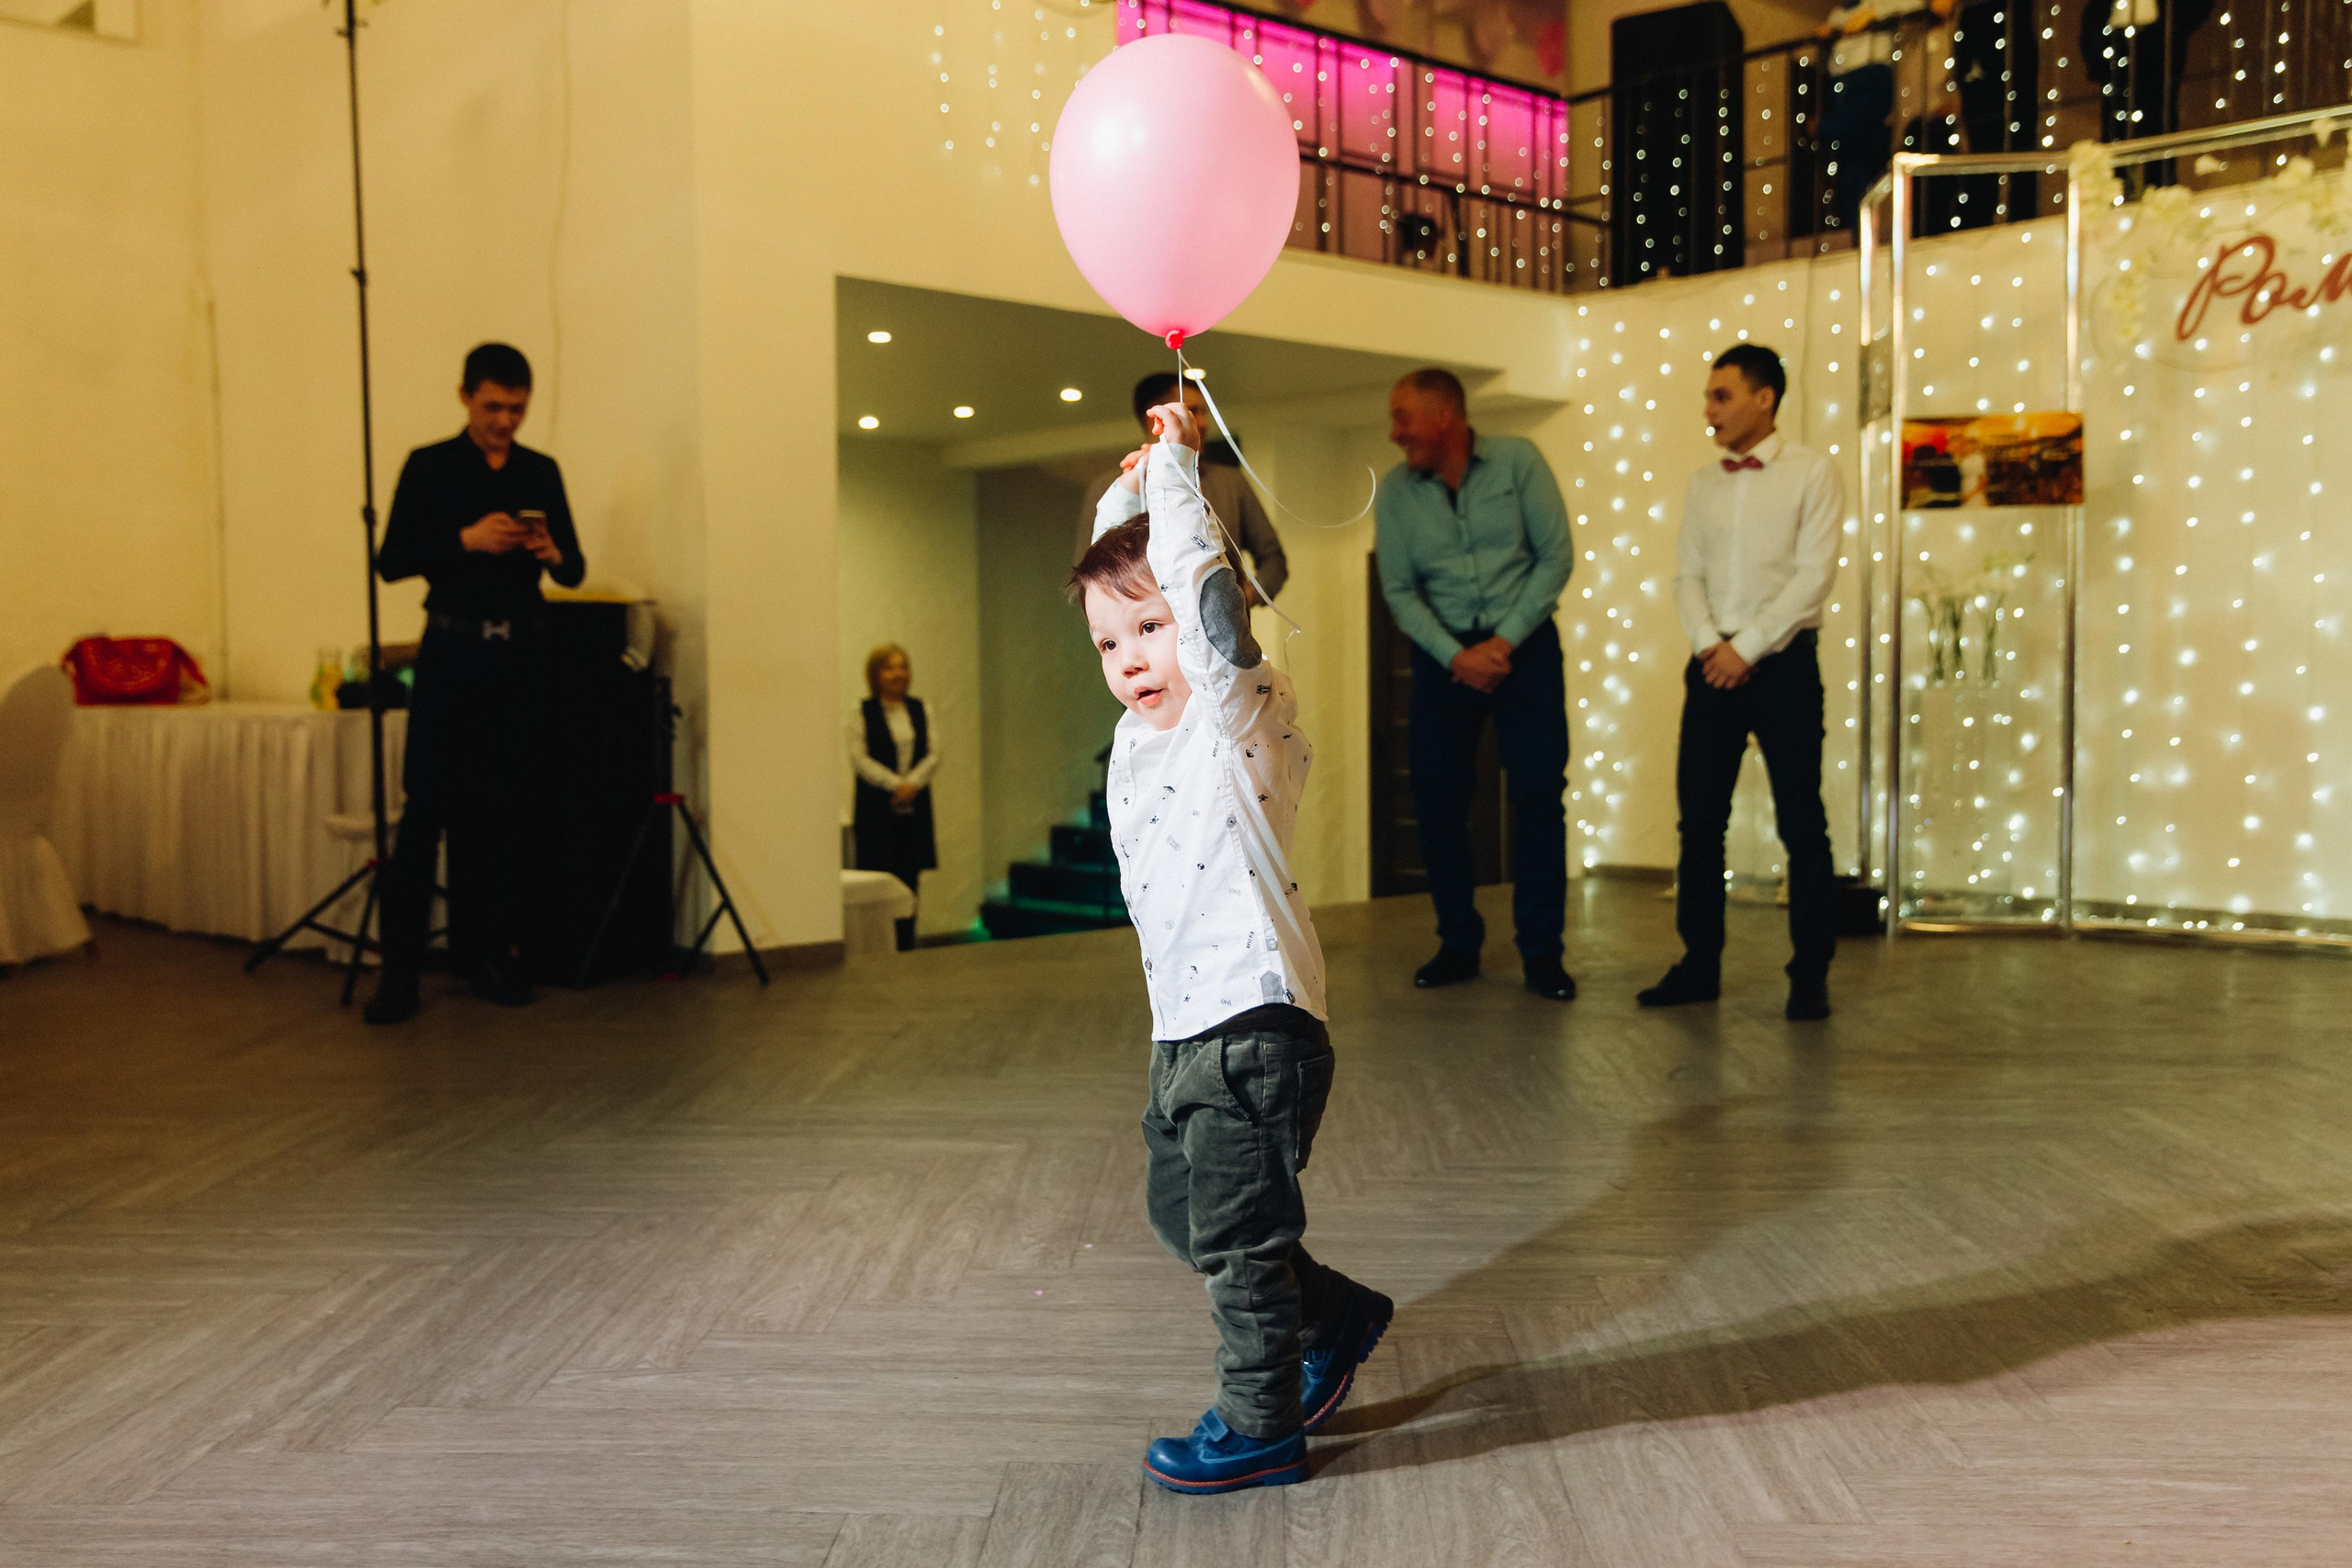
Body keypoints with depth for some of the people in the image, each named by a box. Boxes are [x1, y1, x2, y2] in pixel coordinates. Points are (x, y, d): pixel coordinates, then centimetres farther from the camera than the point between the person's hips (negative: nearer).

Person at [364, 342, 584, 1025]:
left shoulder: (541, 472, 12)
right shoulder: (429, 467, 3)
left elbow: (575, 570, 12)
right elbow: (390, 560, -3)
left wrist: (553, 553, -10)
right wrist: (465, 540, -16)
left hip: (521, 652, 3)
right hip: (452, 646, -3)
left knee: (502, 807, 5)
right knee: (427, 804, -5)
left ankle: (488, 951, 14)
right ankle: (399, 964, -1)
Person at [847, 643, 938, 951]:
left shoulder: (920, 710, 11)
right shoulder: (861, 714, 0)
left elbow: (933, 754, 5)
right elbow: (859, 759, -7)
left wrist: (913, 783, -12)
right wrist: (895, 784, -16)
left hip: (914, 807, 4)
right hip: (876, 809, -4)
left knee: (910, 879, 4)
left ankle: (905, 946, 11)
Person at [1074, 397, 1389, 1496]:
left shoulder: (1240, 709, -11)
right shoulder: (1141, 731, 10)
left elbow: (1202, 584, -27)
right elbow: (1111, 573, 23)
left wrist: (1174, 467, -17)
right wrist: (1123, 492, 18)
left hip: (1254, 1022, -9)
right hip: (1186, 1030, 9)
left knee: (1237, 1231, 1)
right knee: (1181, 1210, 20)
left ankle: (1260, 1427, 19)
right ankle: (1336, 1321, 38)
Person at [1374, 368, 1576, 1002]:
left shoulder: (1518, 461, -6)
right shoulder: (1395, 490, 0)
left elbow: (1556, 556, -6)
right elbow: (1399, 590, 0)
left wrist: (1503, 643, -12)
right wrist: (1457, 656, -13)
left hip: (1522, 642, -2)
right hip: (1443, 649, 2)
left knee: (1539, 792, -7)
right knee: (1437, 796, -1)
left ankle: (1541, 950, 3)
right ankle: (1459, 944, 14)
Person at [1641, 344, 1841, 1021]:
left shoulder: (1812, 473, -2)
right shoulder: (1702, 483, 12)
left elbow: (1815, 574, -10)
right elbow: (1688, 574, 8)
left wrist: (1747, 647, -14)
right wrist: (1709, 643, -9)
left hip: (1782, 663, -4)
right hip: (1713, 664, 5)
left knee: (1801, 823, 0)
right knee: (1699, 819, 4)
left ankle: (1810, 973, 9)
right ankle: (1700, 964, 14)